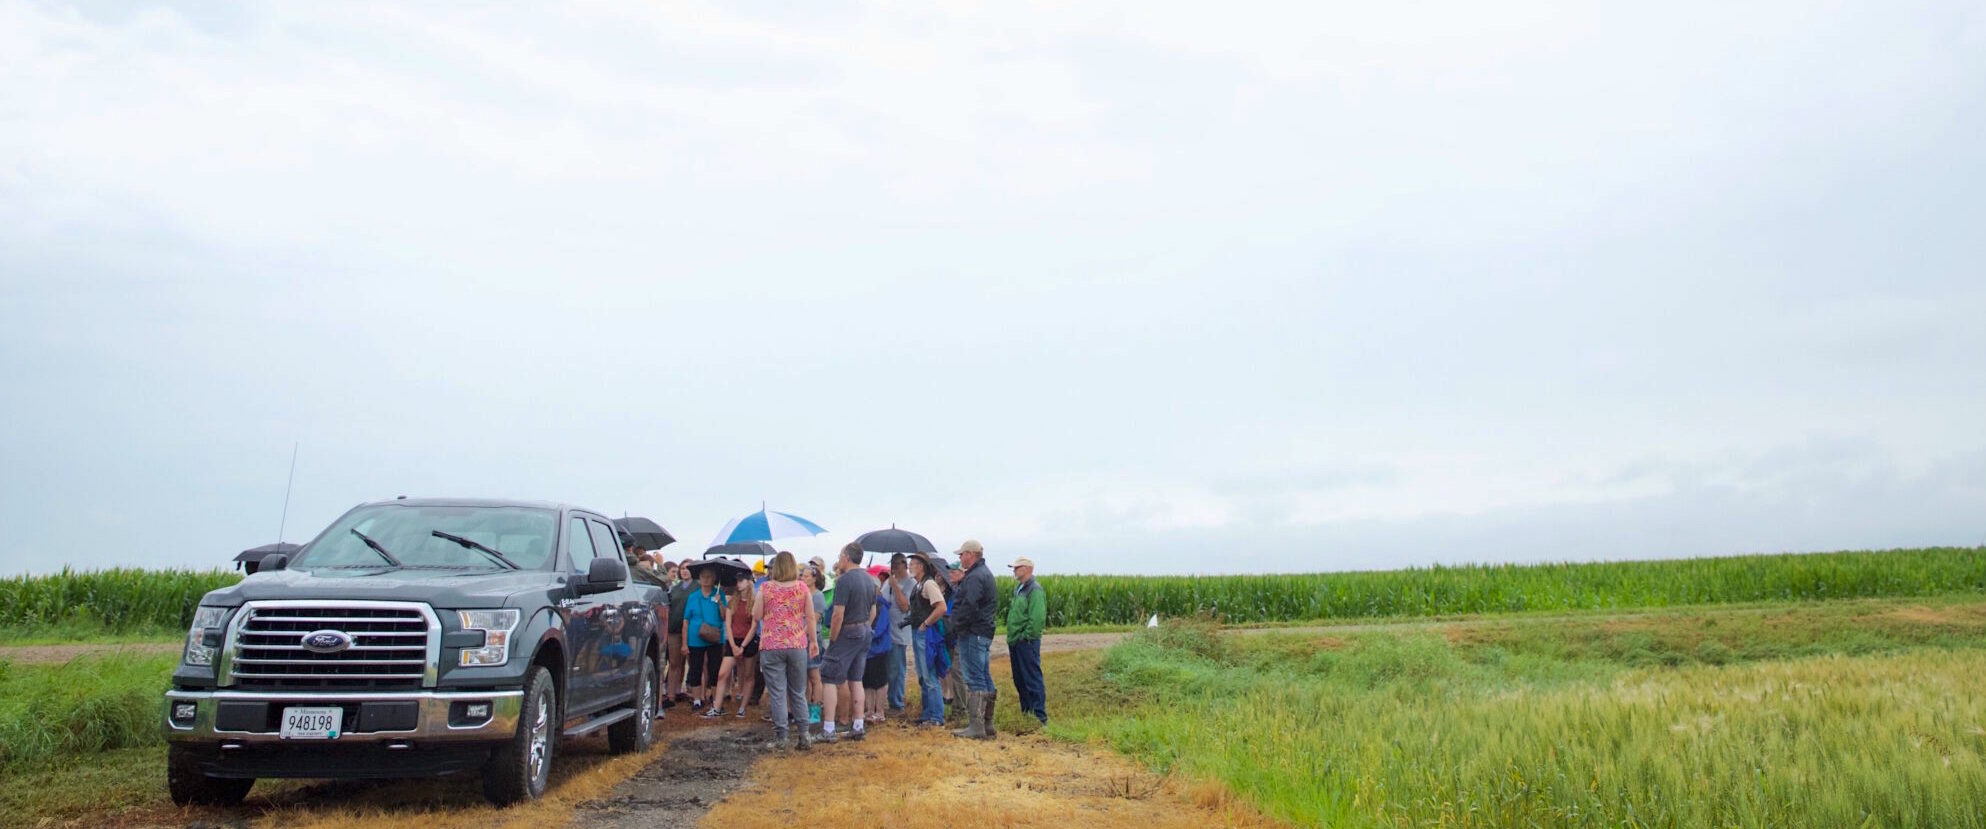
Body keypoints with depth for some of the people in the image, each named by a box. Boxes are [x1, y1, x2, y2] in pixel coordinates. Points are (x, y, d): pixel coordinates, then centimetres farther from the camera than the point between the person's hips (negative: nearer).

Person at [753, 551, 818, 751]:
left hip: (771, 646, -2)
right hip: (797, 645, 2)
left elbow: (756, 615, 1)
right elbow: (811, 617, 0)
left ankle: (781, 737, 2)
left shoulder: (765, 589, -3)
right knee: (798, 692, 12)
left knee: (777, 693, 2)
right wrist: (814, 641, 9)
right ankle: (804, 735, 10)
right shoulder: (803, 587, 0)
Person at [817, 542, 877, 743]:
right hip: (865, 633, 8)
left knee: (829, 680, -3)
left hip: (847, 633, -8)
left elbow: (838, 615, -20)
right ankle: (857, 727, 15)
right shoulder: (869, 579, 9)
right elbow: (873, 612, 15)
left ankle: (828, 730, -6)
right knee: (856, 680, 14)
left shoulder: (844, 580, -17)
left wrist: (832, 639, -11)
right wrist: (864, 629, 19)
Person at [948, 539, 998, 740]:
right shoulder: (985, 573, 19)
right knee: (985, 678, 13)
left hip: (972, 633, -11)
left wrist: (956, 624, -13)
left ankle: (976, 726, -8)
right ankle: (987, 724, 18)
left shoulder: (975, 577, -16)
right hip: (985, 632, 11)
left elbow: (968, 606, -24)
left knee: (974, 680, -9)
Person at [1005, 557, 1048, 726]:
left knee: (1032, 680, -6)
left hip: (1027, 642, -10)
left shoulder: (1034, 590, -13)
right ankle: (1026, 713, 23)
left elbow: (1037, 618, -22)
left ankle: (1040, 717, -1)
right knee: (1020, 680, 14)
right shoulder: (1019, 588, 17)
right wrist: (1012, 638, 15)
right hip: (1016, 642, 10)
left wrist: (1025, 636, -18)